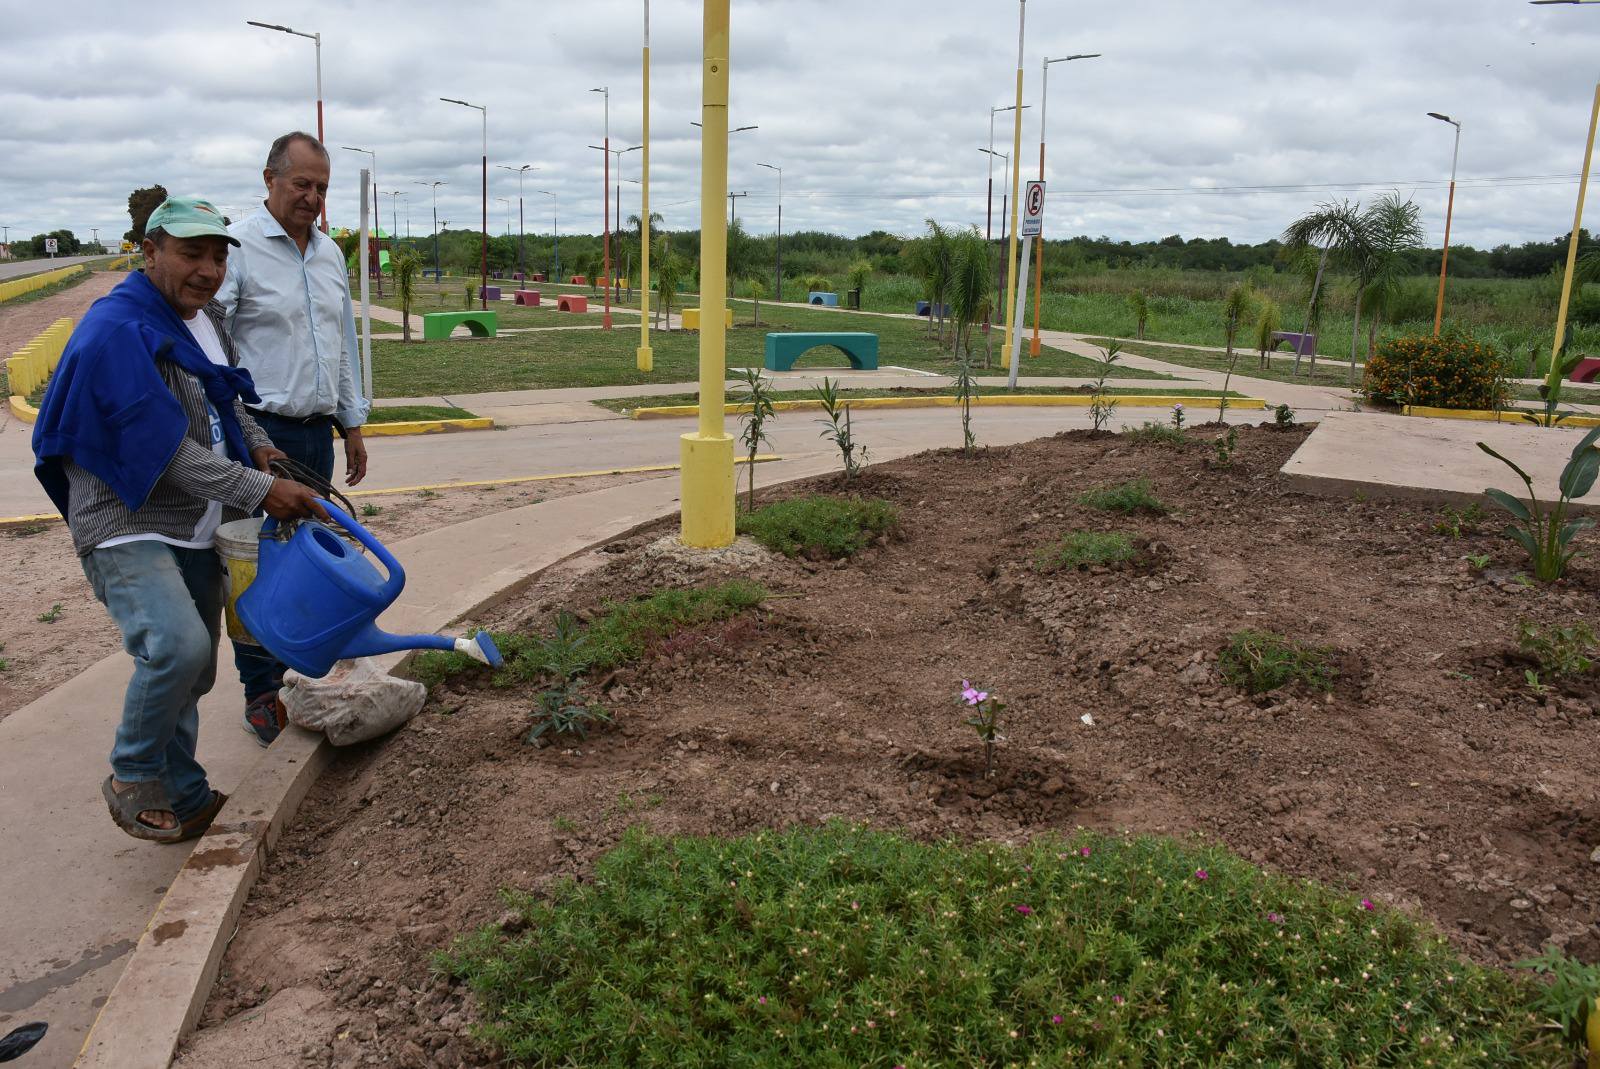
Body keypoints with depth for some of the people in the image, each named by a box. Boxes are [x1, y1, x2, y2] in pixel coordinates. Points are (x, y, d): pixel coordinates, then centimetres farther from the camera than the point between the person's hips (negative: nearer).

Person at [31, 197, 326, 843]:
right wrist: (260, 491, -23)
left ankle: (183, 800, 30)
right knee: (177, 647, -29)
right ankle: (131, 780, -4)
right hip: (127, 530, -8)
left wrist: (258, 448, 5)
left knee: (188, 676, 14)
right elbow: (165, 451, -24)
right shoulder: (116, 332, -20)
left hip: (195, 532, 9)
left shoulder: (206, 318, 9)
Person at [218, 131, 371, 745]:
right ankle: (261, 693, 9)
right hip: (261, 432, -6)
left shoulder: (330, 253, 14)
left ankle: (297, 670, 26)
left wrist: (353, 425, 20)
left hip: (317, 432, 7)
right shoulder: (238, 247, -9)